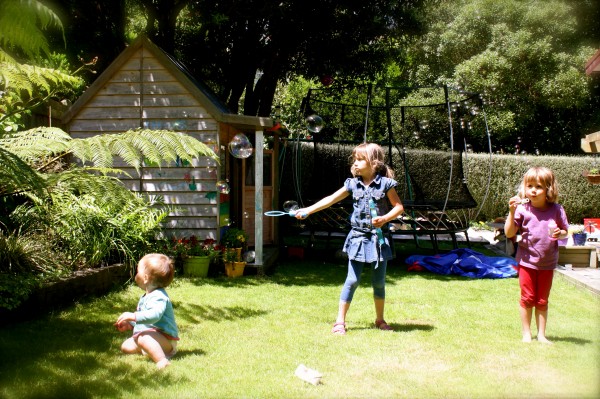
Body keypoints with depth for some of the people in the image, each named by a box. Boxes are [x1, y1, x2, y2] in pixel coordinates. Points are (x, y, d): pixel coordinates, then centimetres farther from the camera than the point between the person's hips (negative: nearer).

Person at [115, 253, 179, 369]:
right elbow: (142, 316, 31)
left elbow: (154, 315, -39)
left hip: (165, 339, -12)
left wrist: (133, 316, -41)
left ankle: (162, 361, -48)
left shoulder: (158, 297, -20)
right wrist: (129, 324, 17)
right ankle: (153, 349, -1)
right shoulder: (146, 297, 17)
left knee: (144, 338, -39)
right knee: (126, 346, 10)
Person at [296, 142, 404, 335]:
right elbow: (331, 199, 8)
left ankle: (380, 319, 26)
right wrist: (308, 210, 5)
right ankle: (340, 321, 5)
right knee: (352, 280, -1)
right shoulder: (353, 184, 4)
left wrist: (384, 218, -17)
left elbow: (399, 207, -1)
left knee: (379, 282, 8)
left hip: (379, 238, -1)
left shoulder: (385, 183, -4)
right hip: (358, 237, 1)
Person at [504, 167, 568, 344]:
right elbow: (509, 233, -11)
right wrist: (512, 212, -22)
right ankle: (526, 334, 19)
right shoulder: (522, 209, -10)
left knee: (542, 301, 12)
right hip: (527, 261, -1)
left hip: (547, 263, 2)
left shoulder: (556, 210, -5)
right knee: (527, 299, 6)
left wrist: (560, 233, -15)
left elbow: (565, 230, 8)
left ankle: (541, 334, 23)